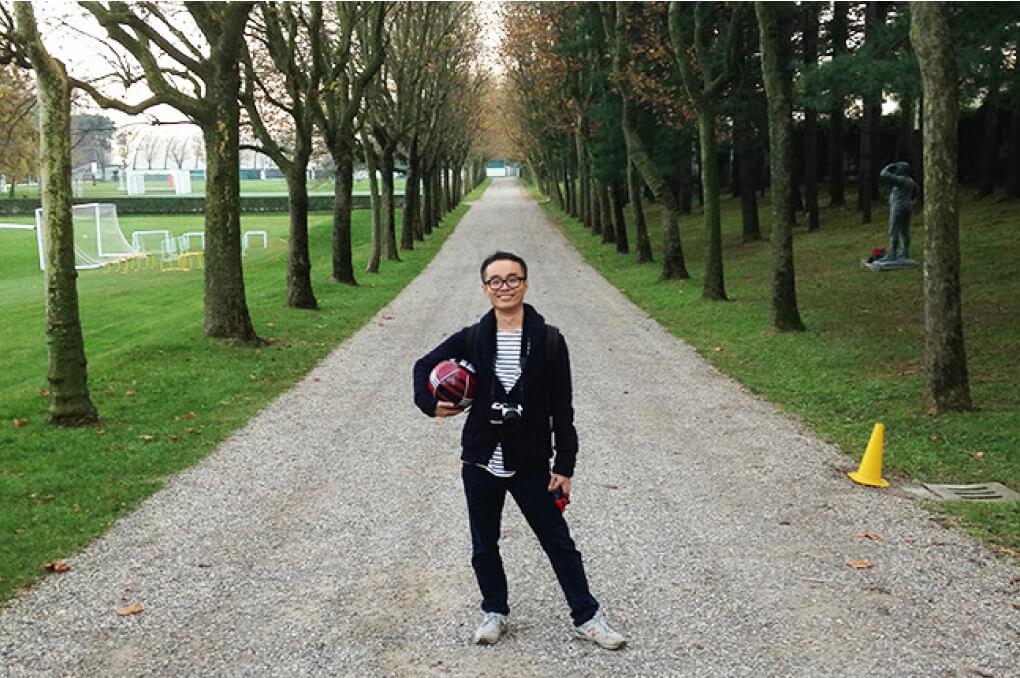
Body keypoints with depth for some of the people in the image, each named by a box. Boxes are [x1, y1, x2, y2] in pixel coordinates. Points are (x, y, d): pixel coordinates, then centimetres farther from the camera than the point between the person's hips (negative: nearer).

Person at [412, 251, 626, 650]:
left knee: (558, 542, 9)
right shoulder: (472, 339, -3)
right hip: (480, 463, 2)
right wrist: (430, 404, -7)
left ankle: (587, 616, 24)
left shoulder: (549, 341, -7)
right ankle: (494, 611, 37)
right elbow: (424, 366, 11)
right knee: (484, 545, 16)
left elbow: (562, 410, -5)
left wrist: (565, 465, -6)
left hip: (531, 464, -2)